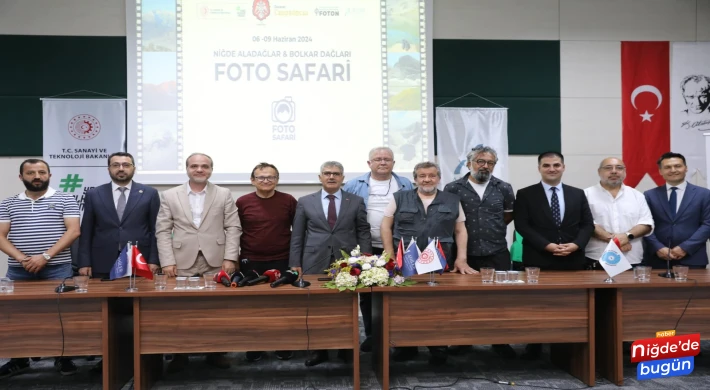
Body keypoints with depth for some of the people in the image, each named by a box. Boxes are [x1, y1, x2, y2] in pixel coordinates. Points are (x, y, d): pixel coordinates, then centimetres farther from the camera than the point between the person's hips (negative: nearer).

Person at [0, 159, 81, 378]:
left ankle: (63, 358, 13)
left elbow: (73, 231, -6)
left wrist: (45, 256, -14)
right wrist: (22, 258, -12)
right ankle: (18, 360, 22)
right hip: (18, 270, 3)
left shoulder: (65, 200, 3)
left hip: (57, 269, -3)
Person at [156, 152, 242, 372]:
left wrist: (230, 258, -6)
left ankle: (216, 352, 18)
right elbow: (162, 231, 4)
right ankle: (180, 355, 17)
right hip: (183, 264, 0)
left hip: (216, 263, 0)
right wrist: (167, 261, -5)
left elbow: (233, 228, 4)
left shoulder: (224, 195, 8)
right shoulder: (170, 196, 8)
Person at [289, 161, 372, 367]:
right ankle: (318, 350, 17)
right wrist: (295, 263, 1)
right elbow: (297, 235, 6)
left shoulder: (356, 202, 7)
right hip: (315, 263, 0)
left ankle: (347, 349, 19)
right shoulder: (305, 202, 7)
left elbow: (364, 232, 6)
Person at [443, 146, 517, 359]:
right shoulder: (453, 188, -3)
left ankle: (500, 341, 21)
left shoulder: (504, 188, 4)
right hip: (465, 253, -1)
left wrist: (494, 227, 9)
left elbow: (510, 213, 18)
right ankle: (463, 340, 22)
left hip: (497, 253, 1)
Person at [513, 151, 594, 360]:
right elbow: (522, 225, -6)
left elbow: (588, 224, 8)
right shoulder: (525, 194, 2)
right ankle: (535, 346, 15)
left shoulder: (578, 194, 12)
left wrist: (576, 244, -10)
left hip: (572, 260, 3)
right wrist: (547, 245, -15)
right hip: (538, 261, -2)